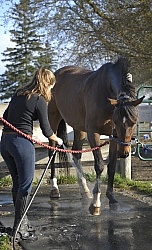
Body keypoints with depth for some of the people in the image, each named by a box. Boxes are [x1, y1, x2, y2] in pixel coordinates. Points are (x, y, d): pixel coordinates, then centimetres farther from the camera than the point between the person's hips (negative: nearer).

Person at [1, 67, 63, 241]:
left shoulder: (18, 94, 12)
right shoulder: (39, 100, -9)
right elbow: (46, 130, -6)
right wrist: (57, 140, 12)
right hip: (22, 142, -8)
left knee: (17, 183, 18)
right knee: (25, 186, 3)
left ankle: (22, 221, 29)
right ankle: (18, 228, 10)